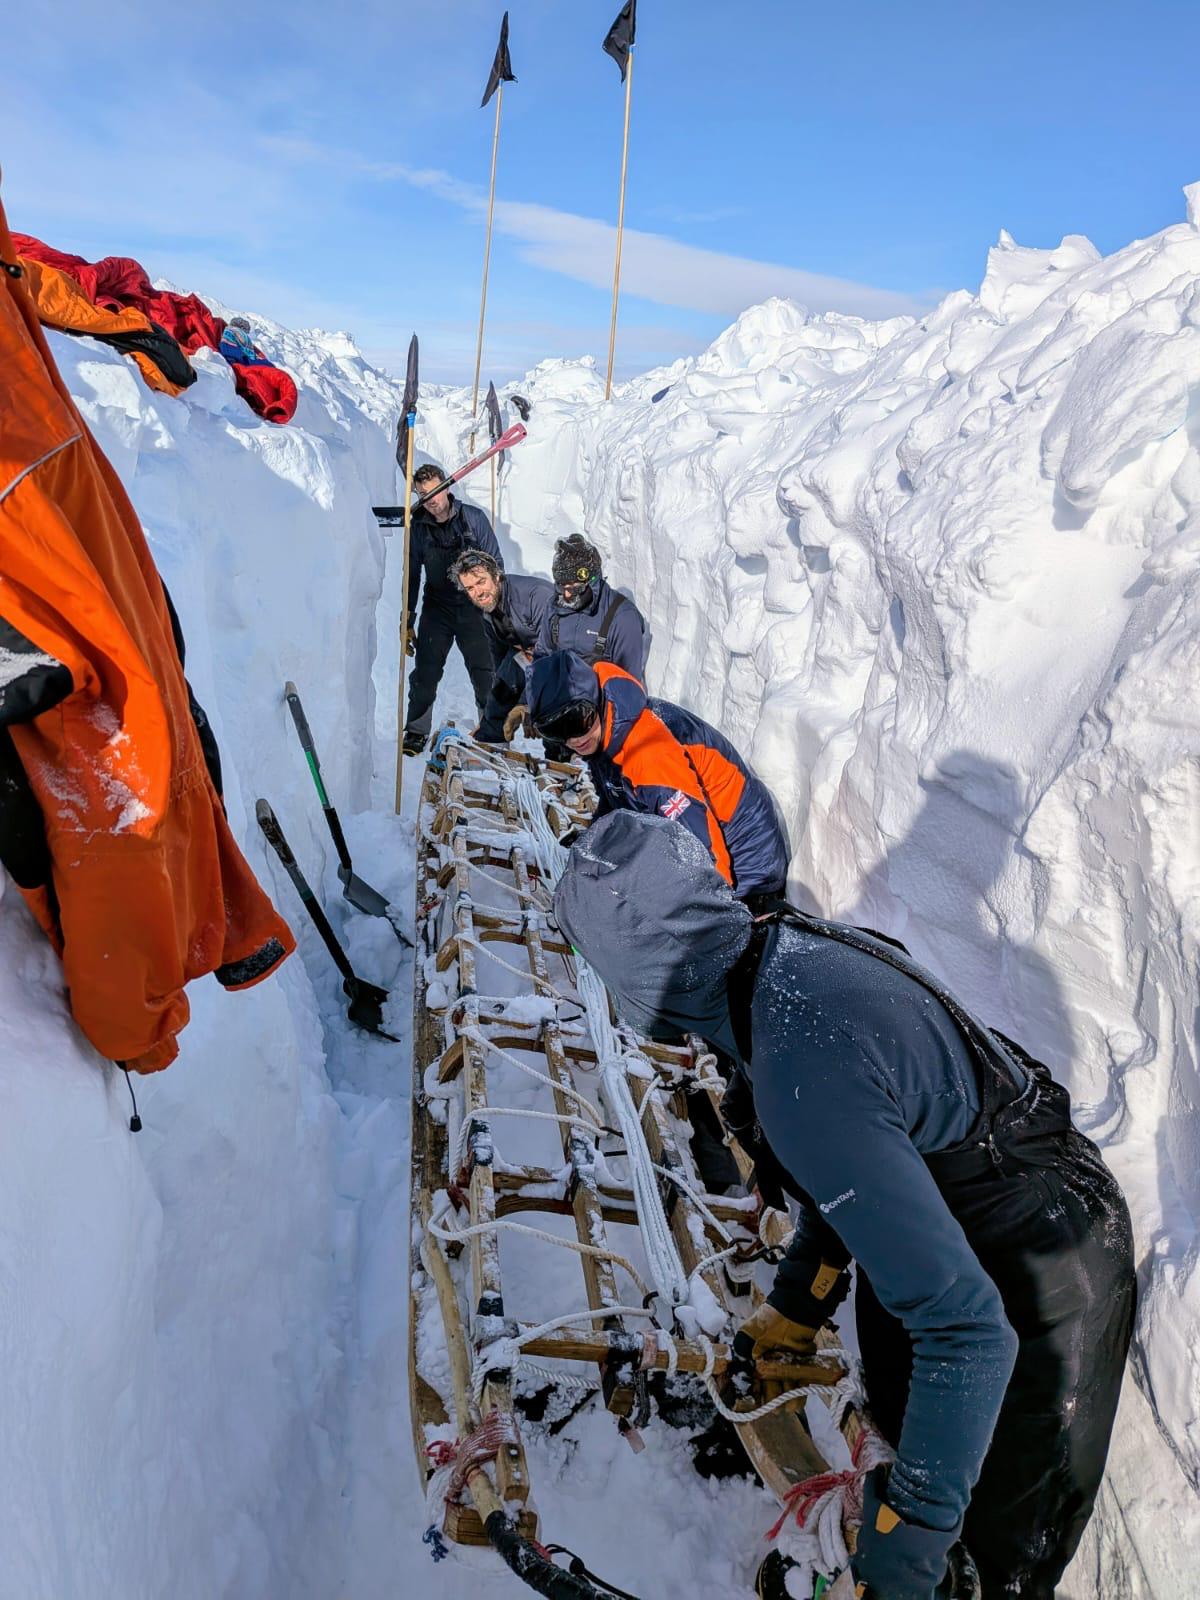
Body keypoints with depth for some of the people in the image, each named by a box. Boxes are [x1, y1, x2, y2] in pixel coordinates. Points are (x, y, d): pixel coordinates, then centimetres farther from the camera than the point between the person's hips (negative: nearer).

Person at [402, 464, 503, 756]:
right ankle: (416, 732, 12)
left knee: (485, 674, 0)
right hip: (436, 609, 1)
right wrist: (407, 622, 6)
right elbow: (412, 576, 8)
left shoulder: (474, 518, -6)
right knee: (425, 673, -2)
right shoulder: (418, 527, -1)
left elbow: (495, 565, 1)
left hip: (472, 608, -1)